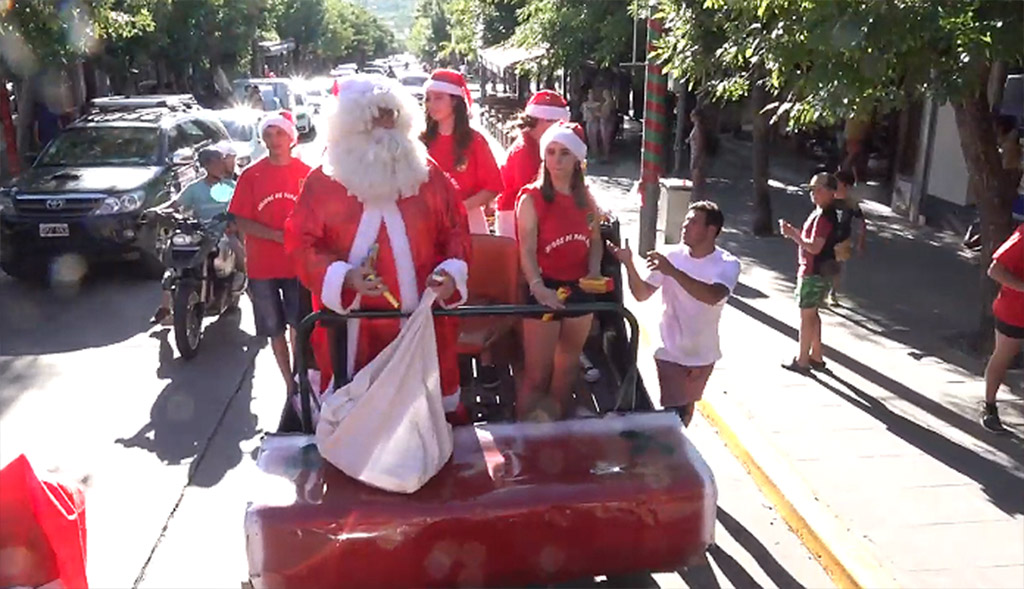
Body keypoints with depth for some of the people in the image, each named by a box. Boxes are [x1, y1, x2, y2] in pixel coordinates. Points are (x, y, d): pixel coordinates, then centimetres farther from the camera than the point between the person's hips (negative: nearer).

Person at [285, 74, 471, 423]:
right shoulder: (323, 181, 0)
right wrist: (343, 276, -17)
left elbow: (456, 228, 10)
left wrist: (452, 270, -8)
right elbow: (300, 241, -2)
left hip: (420, 319, 2)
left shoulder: (427, 174, 6)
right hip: (351, 323, -1)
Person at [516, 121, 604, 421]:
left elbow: (595, 240, 15)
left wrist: (594, 271, -5)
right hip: (546, 289, -5)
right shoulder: (531, 197, -9)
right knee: (537, 375, -2)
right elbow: (527, 249, -18)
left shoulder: (585, 198, 7)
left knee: (568, 368, 18)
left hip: (579, 289, 5)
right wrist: (538, 287, -33)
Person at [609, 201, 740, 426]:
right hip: (670, 353, -1)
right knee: (673, 412, -2)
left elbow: (712, 296, -34)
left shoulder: (727, 264, -14)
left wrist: (672, 271, -41)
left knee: (686, 408, 21)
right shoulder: (671, 256, -8)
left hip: (702, 356, 1)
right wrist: (629, 265, -25)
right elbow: (641, 294, -7)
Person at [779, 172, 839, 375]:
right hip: (816, 270, 10)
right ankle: (816, 356, 27)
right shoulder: (821, 213, 11)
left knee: (806, 315, -2)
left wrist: (792, 234, -23)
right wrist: (793, 230, 3)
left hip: (814, 272, -10)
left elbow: (815, 247, -25)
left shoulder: (824, 216, -21)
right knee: (812, 314, 18)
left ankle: (802, 361, 6)